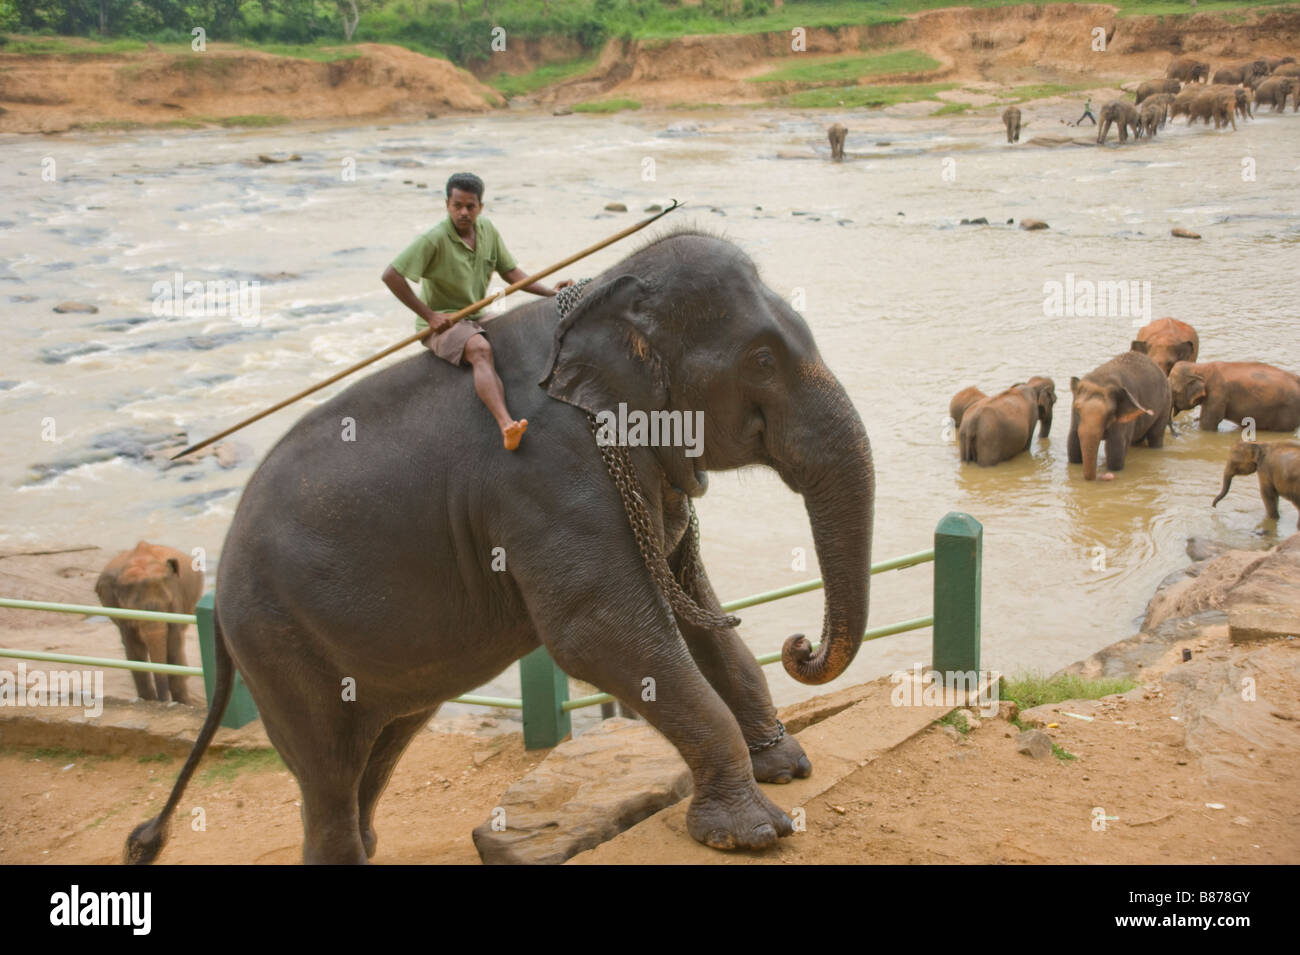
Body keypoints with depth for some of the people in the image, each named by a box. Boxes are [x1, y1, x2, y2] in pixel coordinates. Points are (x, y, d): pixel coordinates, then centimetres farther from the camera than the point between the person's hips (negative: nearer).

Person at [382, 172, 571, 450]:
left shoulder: (487, 229, 4)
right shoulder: (434, 239, -17)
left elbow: (510, 272, 11)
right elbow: (391, 275, -20)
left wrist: (549, 292, -3)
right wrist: (428, 315, -18)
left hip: (477, 318, 8)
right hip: (442, 325, -8)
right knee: (481, 350, -36)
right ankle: (506, 425, -52)